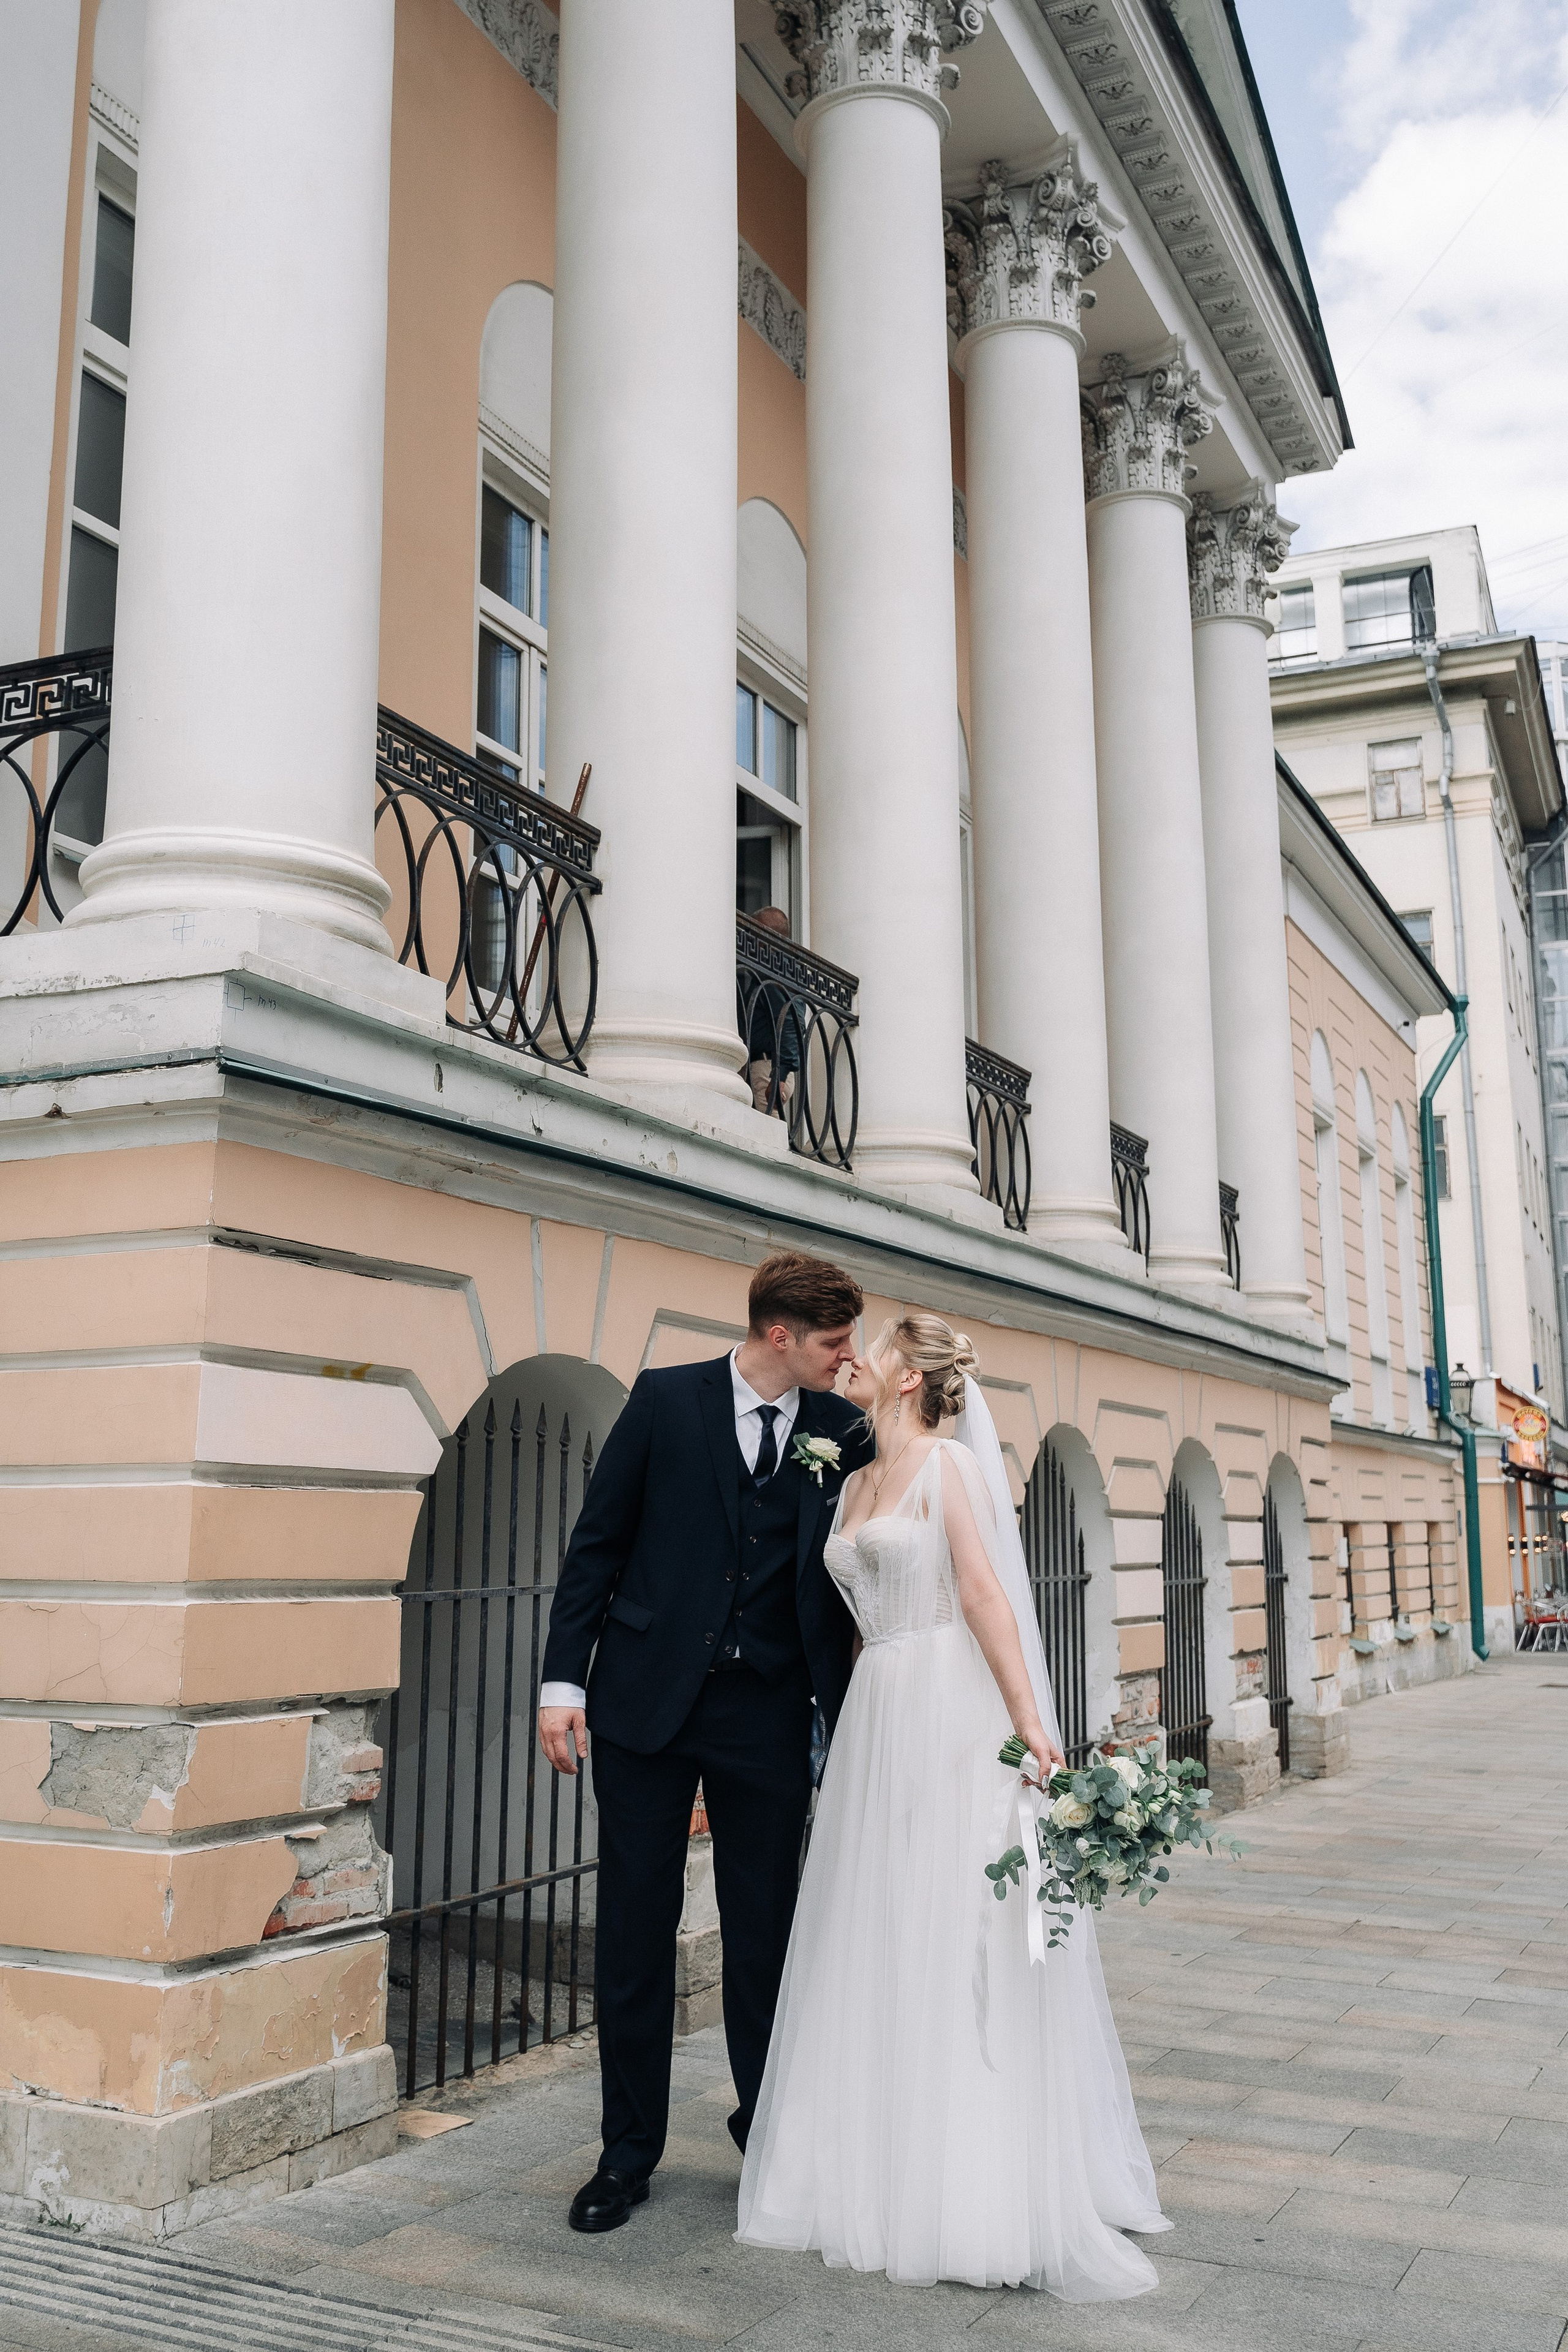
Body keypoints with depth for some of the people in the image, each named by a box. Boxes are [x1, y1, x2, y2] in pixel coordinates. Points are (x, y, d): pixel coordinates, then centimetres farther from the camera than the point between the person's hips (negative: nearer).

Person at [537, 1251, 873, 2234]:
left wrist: (841, 1713, -3)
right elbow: (597, 1542, -1)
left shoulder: (844, 1431, 2)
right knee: (635, 1930, 7)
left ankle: (771, 2133, 30)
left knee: (765, 1931, 11)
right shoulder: (666, 1399, -3)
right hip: (646, 1704, -1)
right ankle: (629, 2154, 22)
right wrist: (563, 1680, -5)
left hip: (767, 1712, 1)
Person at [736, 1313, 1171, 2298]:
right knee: (877, 1943, 9)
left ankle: (990, 2189, 6)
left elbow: (982, 1590, -15)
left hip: (952, 1712, -7)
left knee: (964, 1940, -4)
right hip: (876, 1721, 7)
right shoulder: (857, 1483, 17)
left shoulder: (949, 1461, -5)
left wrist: (1028, 1719, -22)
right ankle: (887, 2171, 21)